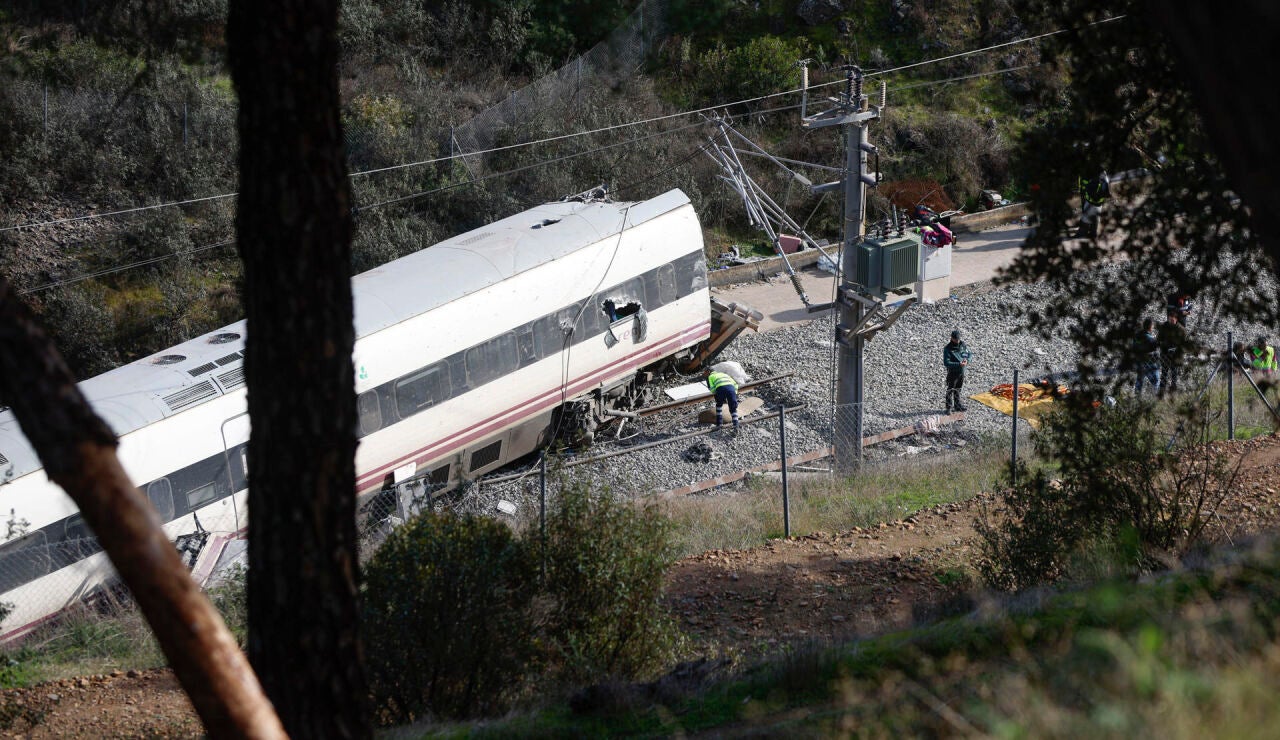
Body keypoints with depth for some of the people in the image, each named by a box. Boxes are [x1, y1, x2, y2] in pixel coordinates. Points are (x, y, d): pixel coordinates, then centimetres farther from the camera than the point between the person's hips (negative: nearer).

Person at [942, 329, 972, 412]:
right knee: (950, 390, 1)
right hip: (952, 372, -5)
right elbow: (946, 363, -23)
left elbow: (970, 354, 9)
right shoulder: (947, 349, -19)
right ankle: (949, 407, 9)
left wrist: (967, 360, -14)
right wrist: (959, 364, -29)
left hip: (961, 371, 5)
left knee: (958, 390, 18)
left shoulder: (963, 345, -3)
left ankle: (957, 405, 30)